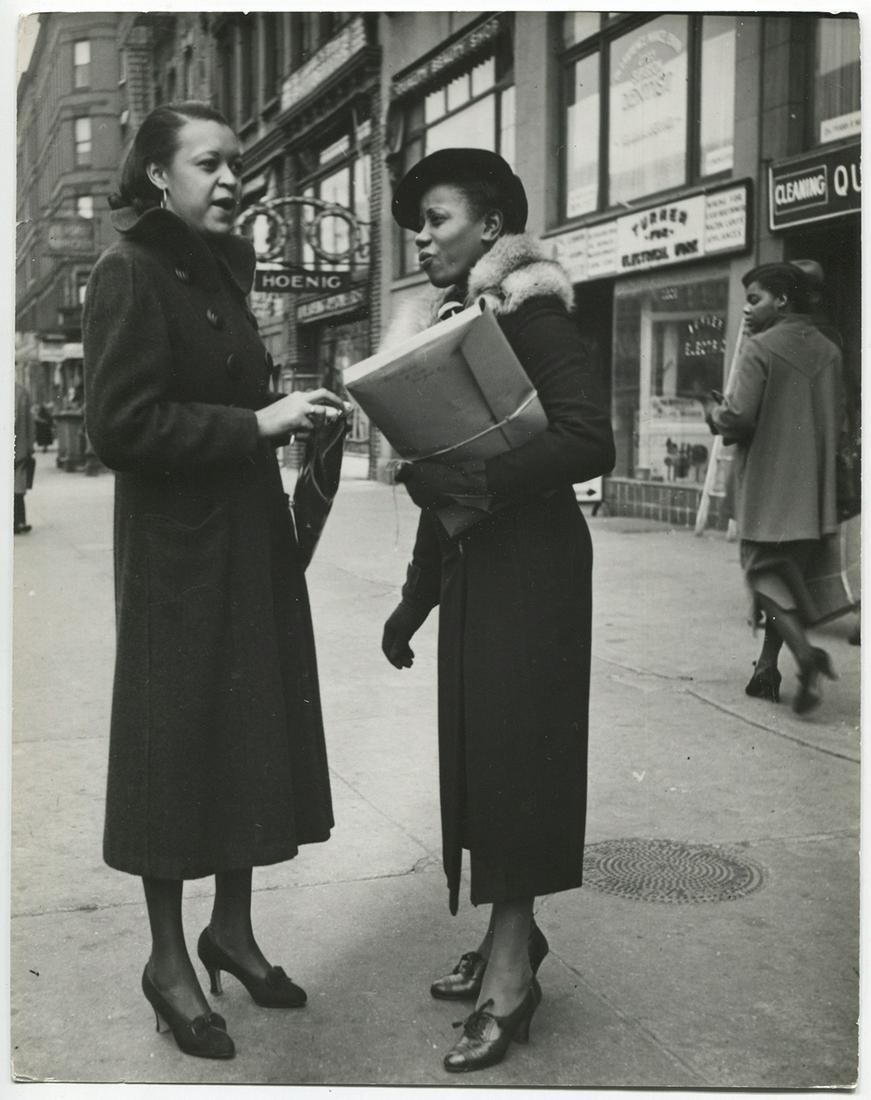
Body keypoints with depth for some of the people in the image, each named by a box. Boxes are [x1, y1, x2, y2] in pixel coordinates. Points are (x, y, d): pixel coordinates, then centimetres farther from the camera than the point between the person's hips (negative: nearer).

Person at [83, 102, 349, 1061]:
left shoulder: (218, 270, 14)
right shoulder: (131, 272, -10)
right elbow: (120, 426, -19)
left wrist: (290, 411, 6)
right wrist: (257, 425, -19)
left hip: (248, 537, 8)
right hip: (177, 547, -8)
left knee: (250, 734, 12)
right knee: (177, 738, 2)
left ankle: (232, 929, 29)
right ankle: (168, 959, 19)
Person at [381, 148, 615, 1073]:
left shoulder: (529, 310, -9)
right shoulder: (442, 322, 14)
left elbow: (590, 442, -20)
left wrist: (482, 476, -25)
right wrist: (414, 599, 19)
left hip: (530, 561, -8)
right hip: (469, 564, 8)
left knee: (514, 749, -5)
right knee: (476, 748, 10)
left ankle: (510, 974, 2)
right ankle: (510, 937, 22)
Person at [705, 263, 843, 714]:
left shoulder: (760, 348, -11)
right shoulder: (828, 351, 9)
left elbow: (738, 419, -17)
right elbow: (837, 421, 13)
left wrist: (714, 412, 3)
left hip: (767, 484, -6)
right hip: (814, 491, 6)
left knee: (764, 569, 2)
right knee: (791, 572, 14)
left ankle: (805, 650, -20)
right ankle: (767, 669, 18)